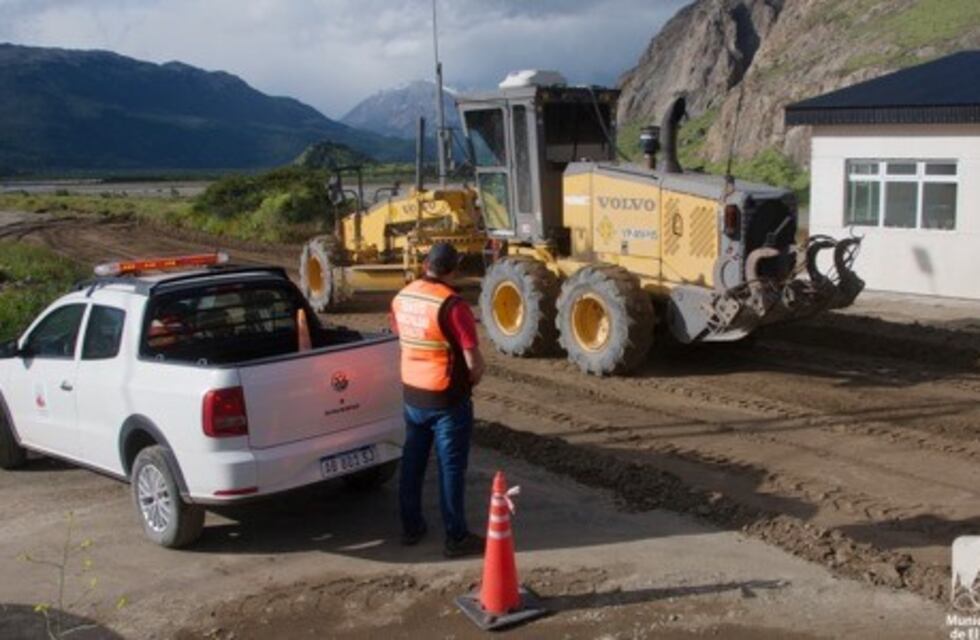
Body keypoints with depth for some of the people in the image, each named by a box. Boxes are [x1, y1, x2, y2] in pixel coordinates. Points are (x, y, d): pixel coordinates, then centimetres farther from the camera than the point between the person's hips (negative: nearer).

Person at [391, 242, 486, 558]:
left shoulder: (401, 298, 0)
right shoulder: (452, 305, -21)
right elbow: (474, 361, -21)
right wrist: (474, 378, -1)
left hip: (413, 394, 6)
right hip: (448, 400, -6)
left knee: (413, 461, 17)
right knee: (451, 467, 3)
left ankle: (411, 526, 28)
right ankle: (456, 537, 12)